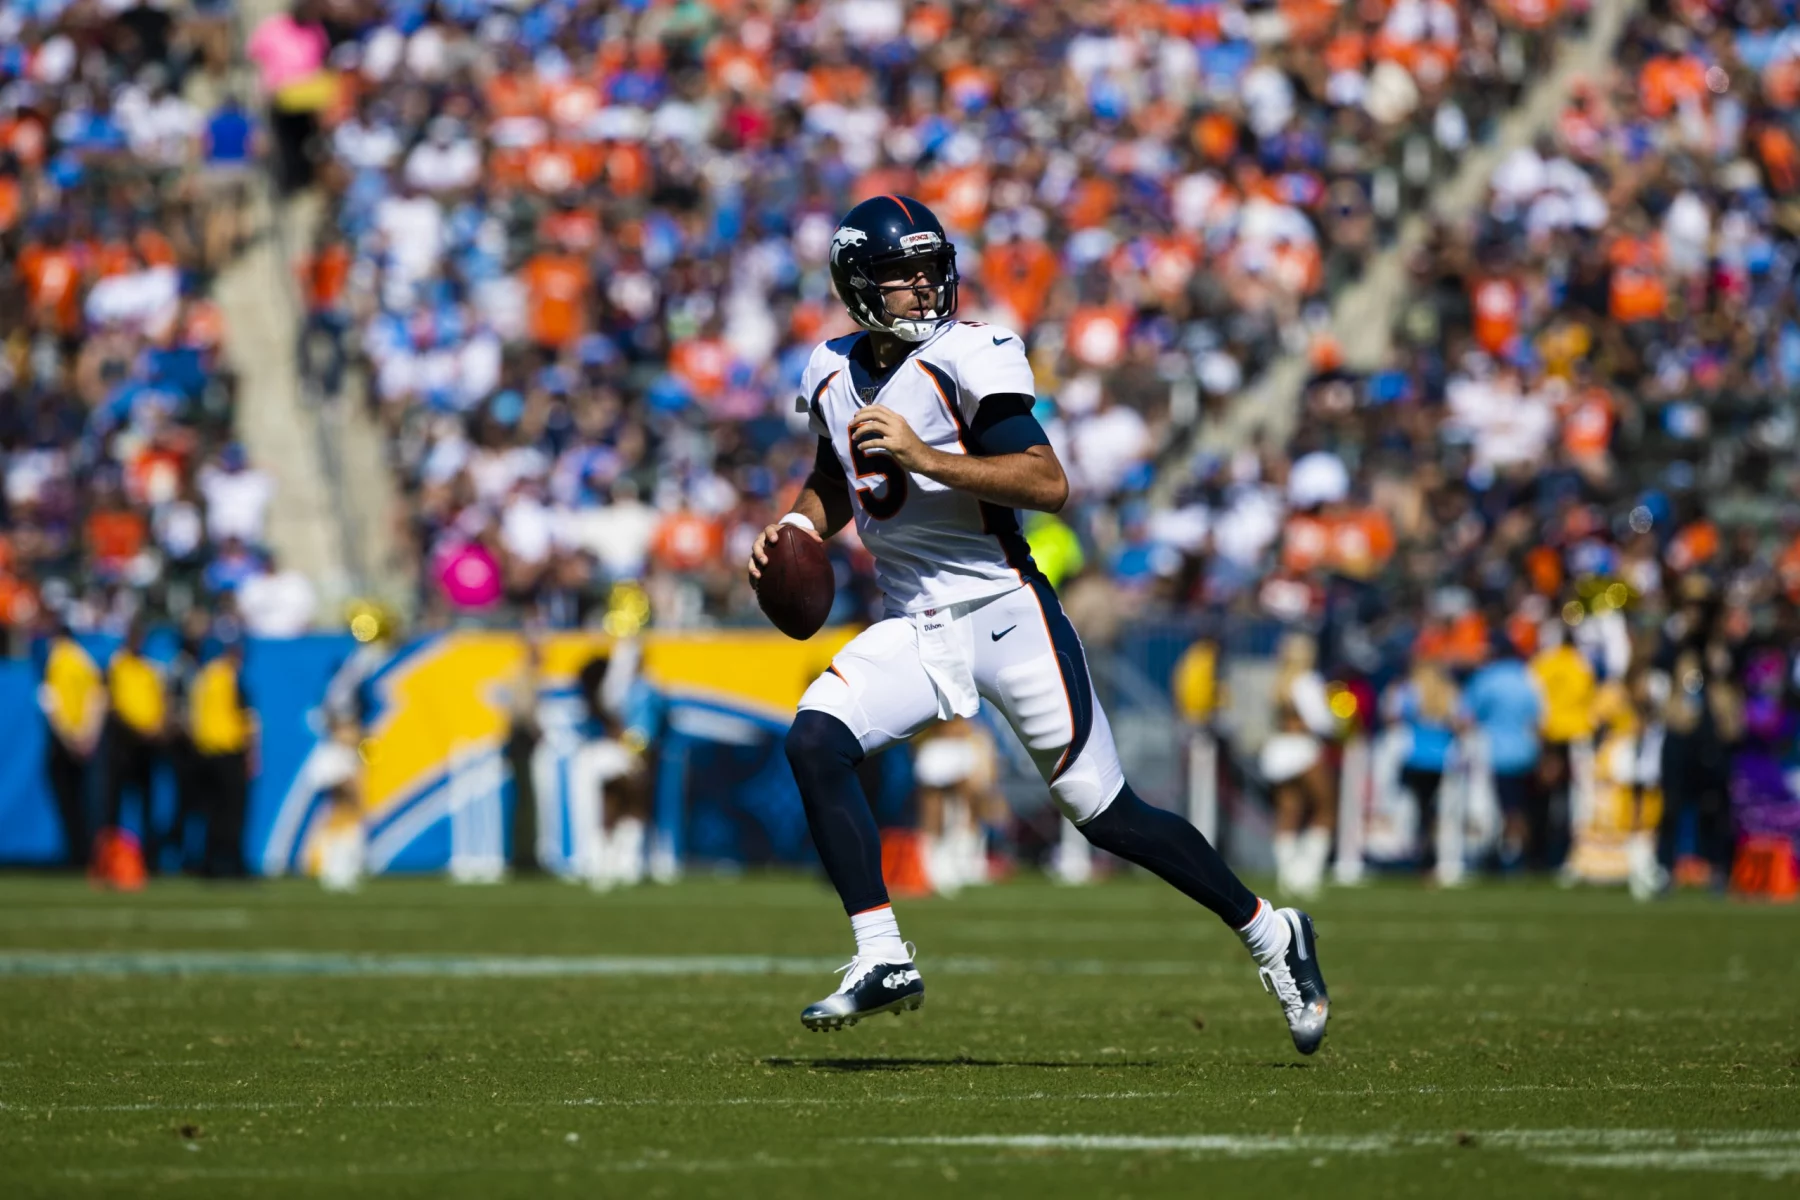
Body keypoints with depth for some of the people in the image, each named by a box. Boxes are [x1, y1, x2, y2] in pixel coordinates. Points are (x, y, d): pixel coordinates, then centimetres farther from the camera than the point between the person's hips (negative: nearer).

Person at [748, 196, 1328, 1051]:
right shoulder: (835, 374, 7)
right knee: (815, 741, -18)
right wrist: (797, 526, 5)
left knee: (1105, 814, 0)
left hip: (1006, 616, -6)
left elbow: (1049, 484, -21)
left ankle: (1269, 935, 19)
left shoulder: (965, 359, -13)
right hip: (912, 625, 6)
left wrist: (925, 458, -28)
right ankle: (882, 961, -14)